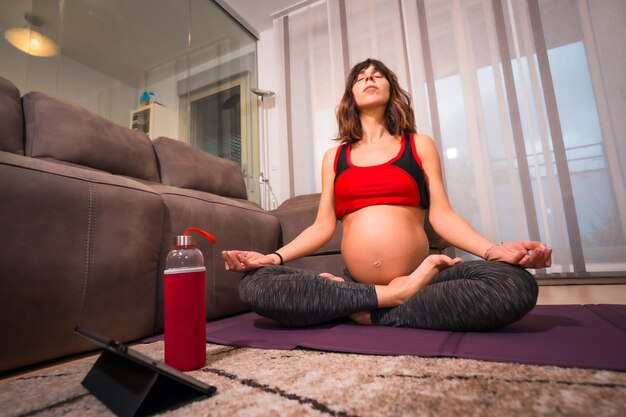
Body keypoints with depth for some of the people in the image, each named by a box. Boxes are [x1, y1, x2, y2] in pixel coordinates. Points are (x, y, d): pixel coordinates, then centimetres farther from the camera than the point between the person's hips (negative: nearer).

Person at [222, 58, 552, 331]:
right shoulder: (334, 156, 14)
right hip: (353, 282, 1)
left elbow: (441, 215, 4)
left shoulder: (419, 146, 11)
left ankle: (371, 313, -16)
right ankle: (390, 297, -17)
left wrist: (493, 249, -14)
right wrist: (273, 256, -4)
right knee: (255, 285, -21)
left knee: (516, 285, -28)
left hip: (419, 281, 0)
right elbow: (324, 225, 9)